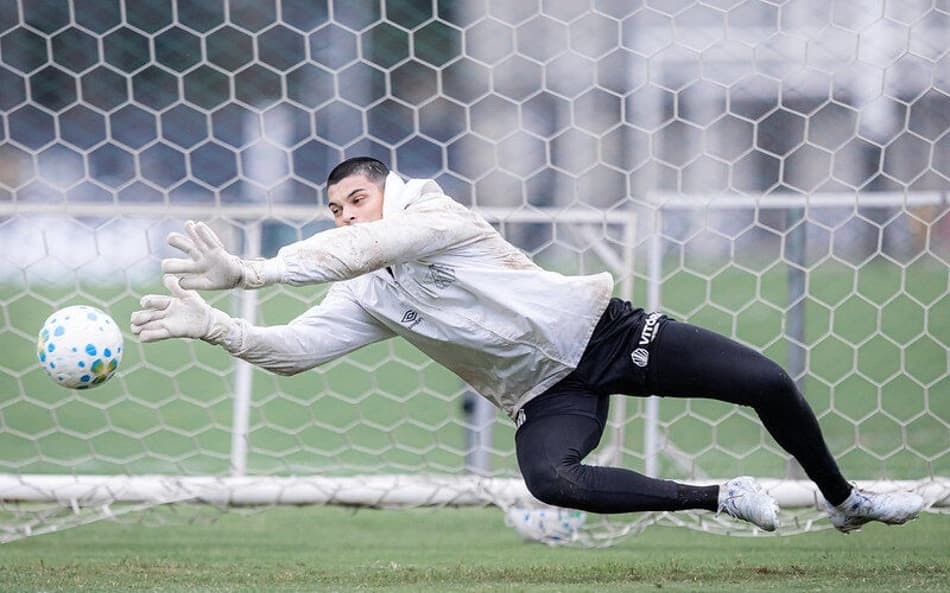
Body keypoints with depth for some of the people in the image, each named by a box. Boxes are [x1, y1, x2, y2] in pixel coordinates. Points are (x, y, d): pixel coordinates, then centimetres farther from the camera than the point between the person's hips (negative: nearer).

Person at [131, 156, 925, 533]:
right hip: (547, 394, 3)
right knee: (552, 481, -32)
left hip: (603, 331, -3)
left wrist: (249, 272, -32)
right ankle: (720, 499, -14)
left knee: (767, 382, -11)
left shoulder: (428, 208, -11)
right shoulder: (365, 299, 5)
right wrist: (213, 325, -20)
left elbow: (375, 245, -27)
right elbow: (291, 349, -3)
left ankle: (844, 499, 17)